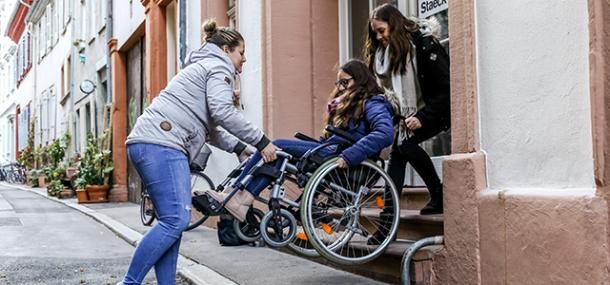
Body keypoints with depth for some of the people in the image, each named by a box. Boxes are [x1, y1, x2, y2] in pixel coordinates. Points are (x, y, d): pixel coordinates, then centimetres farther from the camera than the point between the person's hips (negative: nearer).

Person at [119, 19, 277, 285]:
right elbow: (222, 111, -14)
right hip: (161, 144, -10)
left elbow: (208, 127, 34)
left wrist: (239, 147, 29)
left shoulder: (201, 68, 33)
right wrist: (261, 141, -8)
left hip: (145, 143, 10)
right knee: (175, 220, -14)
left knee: (172, 221, 7)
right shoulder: (218, 66, 3)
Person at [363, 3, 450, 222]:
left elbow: (445, 86, -21)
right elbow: (388, 86, 9)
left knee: (406, 143, -24)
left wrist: (423, 117, -26)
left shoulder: (424, 44, -19)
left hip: (439, 108, -7)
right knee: (397, 151, -8)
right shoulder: (386, 52, 3)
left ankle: (439, 195, -9)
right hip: (412, 112, 7)